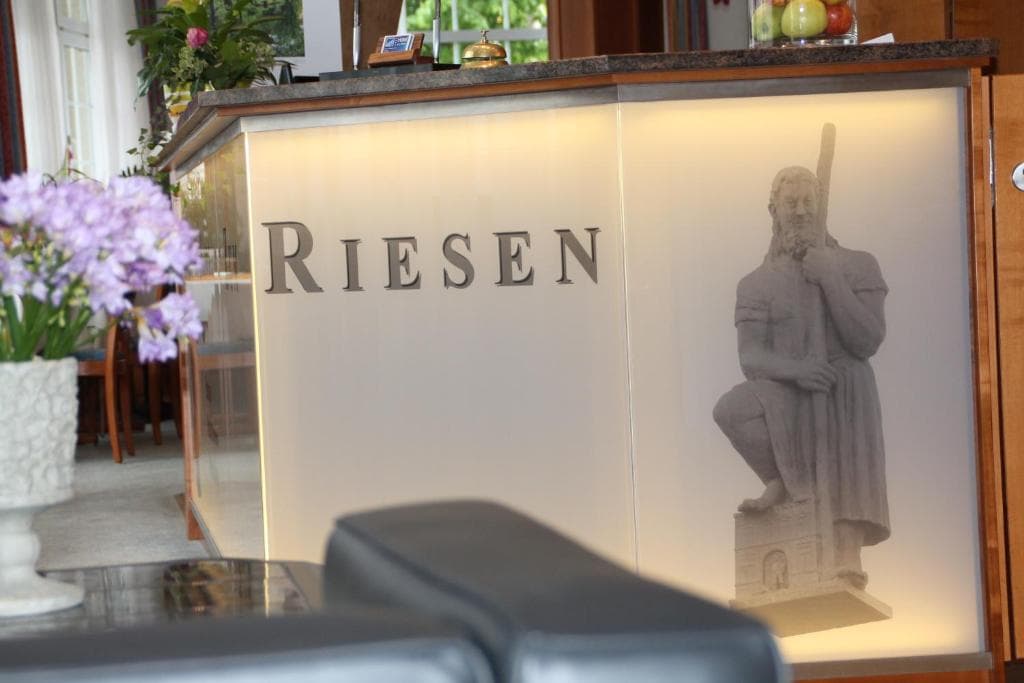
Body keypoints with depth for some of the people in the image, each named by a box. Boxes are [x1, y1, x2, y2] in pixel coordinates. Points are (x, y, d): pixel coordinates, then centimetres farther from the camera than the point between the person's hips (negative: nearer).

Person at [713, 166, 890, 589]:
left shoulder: (858, 267, 8)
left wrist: (830, 280, -12)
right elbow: (750, 357, -4)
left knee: (846, 485, -19)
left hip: (845, 398, 0)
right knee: (731, 409, -28)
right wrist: (796, 369, -25)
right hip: (787, 399, 1)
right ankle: (782, 483, -5)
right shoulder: (758, 284, 9)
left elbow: (868, 341, -5)